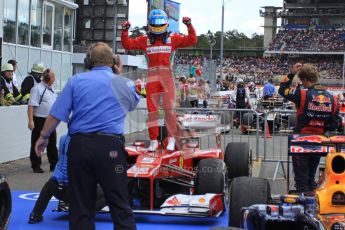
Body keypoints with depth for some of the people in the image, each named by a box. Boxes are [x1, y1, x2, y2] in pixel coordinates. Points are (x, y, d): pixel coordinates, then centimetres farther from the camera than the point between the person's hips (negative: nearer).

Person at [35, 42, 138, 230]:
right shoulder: (124, 84, 9)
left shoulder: (76, 81, 5)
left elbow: (56, 114, 1)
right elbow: (133, 104, 32)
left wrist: (44, 136, 18)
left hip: (80, 144, 1)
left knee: (80, 205, 9)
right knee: (120, 204, 4)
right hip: (110, 146, -1)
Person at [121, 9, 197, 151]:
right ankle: (153, 140, 10)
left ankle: (171, 138, 5)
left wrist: (189, 26, -8)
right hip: (152, 78, 2)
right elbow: (127, 44, 9)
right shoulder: (145, 40, 10)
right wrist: (125, 31, -4)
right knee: (152, 109, 4)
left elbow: (192, 40, 3)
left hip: (167, 77, -1)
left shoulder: (173, 38, 7)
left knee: (169, 108, -4)